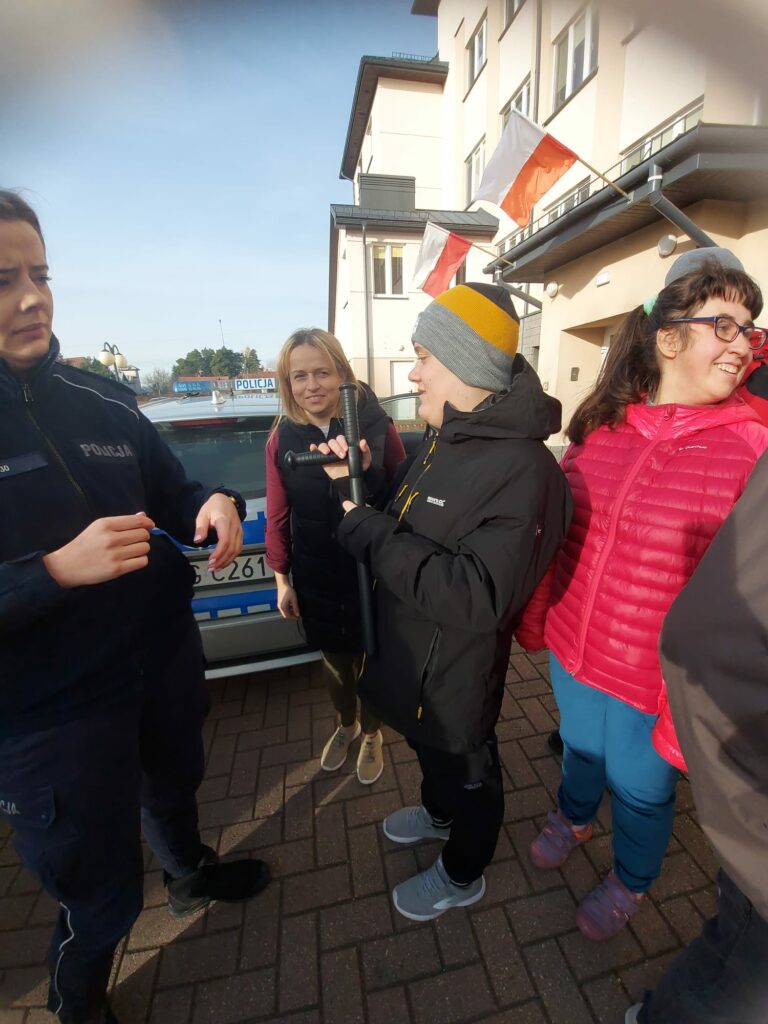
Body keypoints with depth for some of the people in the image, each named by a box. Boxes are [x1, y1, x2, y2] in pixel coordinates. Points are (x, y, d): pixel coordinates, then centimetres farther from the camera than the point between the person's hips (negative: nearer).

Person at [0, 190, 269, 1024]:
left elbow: (166, 493, 5)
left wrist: (212, 505, -16)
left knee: (174, 780, 32)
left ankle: (190, 872, 66)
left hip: (163, 655, 5)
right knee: (100, 891, 17)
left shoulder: (103, 400, -1)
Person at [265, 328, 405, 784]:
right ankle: (346, 725, 55)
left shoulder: (377, 427, -13)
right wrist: (282, 579, 4)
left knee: (369, 659, 19)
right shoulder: (282, 439, -5)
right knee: (335, 658, 23)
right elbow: (278, 517, 0)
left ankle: (372, 734, 50)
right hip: (315, 577, 3)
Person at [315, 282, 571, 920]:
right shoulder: (444, 442, 1)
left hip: (453, 676, -8)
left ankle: (463, 877, 52)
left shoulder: (523, 470, -29)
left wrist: (367, 530, -31)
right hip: (413, 656, 9)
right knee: (432, 752, 34)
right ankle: (438, 814, 65)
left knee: (468, 773, 21)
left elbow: (478, 597, -35)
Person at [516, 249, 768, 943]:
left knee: (639, 788, 22)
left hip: (654, 685, -3)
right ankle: (573, 819, 62)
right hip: (574, 652, 3)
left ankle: (629, 883, 56)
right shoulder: (600, 427, -4)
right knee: (579, 746, 28)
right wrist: (536, 619, 8)